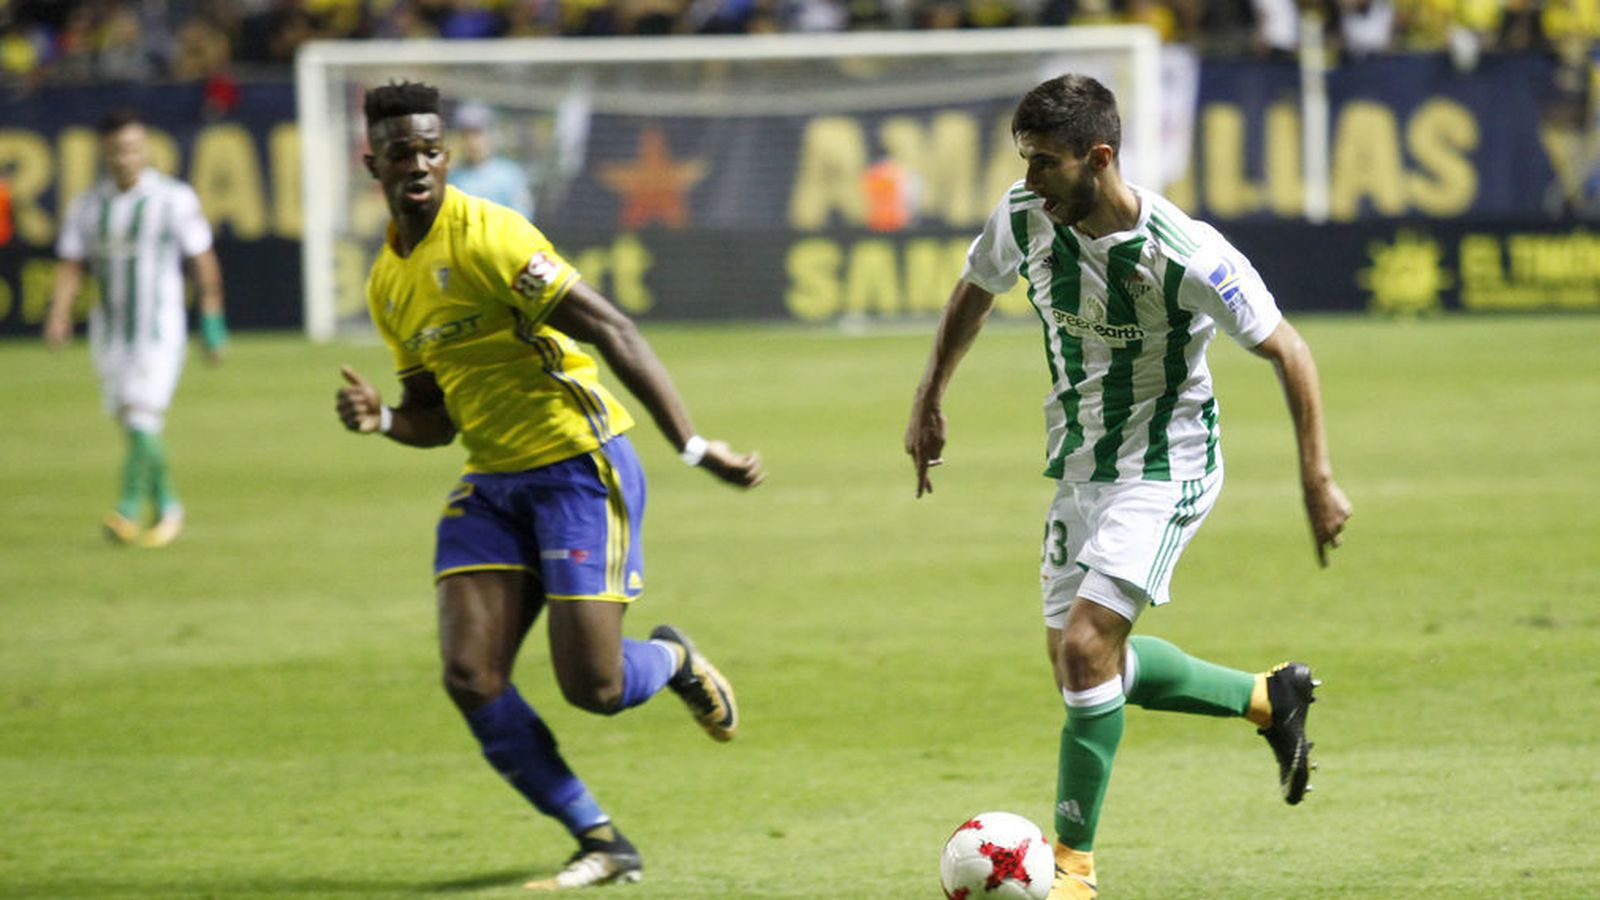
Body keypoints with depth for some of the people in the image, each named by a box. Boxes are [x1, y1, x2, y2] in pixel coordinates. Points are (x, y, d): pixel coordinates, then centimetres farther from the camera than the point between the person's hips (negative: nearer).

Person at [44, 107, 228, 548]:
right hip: (111, 329, 5)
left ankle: (130, 508, -20)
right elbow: (70, 266, 7)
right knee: (131, 424, 9)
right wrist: (58, 314, -9)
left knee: (144, 418, -16)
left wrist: (212, 322, -2)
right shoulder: (88, 206, 7)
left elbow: (202, 261, 0)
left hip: (160, 326, -5)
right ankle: (167, 507, 22)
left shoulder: (174, 198, -3)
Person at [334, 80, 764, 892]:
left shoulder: (484, 237, -15)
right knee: (469, 676, -9)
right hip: (492, 482, 7)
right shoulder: (387, 285, 10)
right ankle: (602, 844, 4)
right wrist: (380, 419, -4)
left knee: (593, 688, -11)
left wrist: (693, 446, -26)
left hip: (579, 465, -7)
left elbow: (611, 331, -20)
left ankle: (673, 661, 27)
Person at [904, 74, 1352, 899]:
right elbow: (975, 292, 14)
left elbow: (1286, 351, -17)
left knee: (1086, 647, -20)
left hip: (1164, 468, -7)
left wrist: (1318, 481, -18)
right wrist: (929, 401, 15)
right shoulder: (1024, 217, -10)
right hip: (1079, 465, 7)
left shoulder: (1186, 254, -26)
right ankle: (1269, 699, 33)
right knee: (1081, 661, 12)